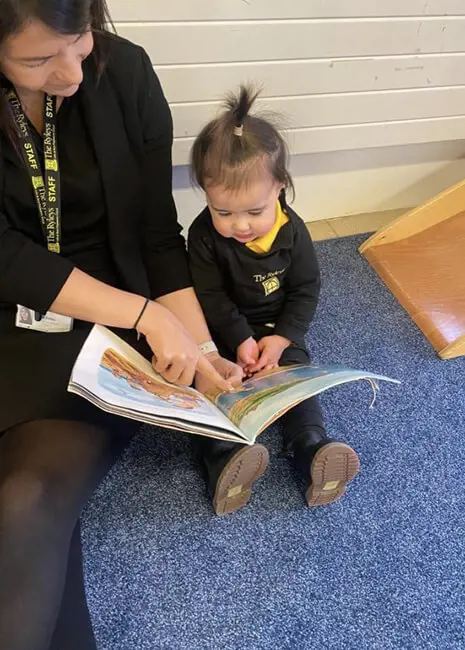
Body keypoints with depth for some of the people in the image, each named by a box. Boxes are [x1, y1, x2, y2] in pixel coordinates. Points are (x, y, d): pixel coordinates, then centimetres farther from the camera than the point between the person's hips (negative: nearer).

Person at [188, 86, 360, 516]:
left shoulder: (292, 231, -14)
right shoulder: (204, 235, -18)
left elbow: (306, 290, -7)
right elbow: (211, 298, -14)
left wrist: (280, 339, -18)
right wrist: (241, 340, -24)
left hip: (279, 328, 1)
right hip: (224, 331, -1)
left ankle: (314, 449, -21)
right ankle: (225, 459, -32)